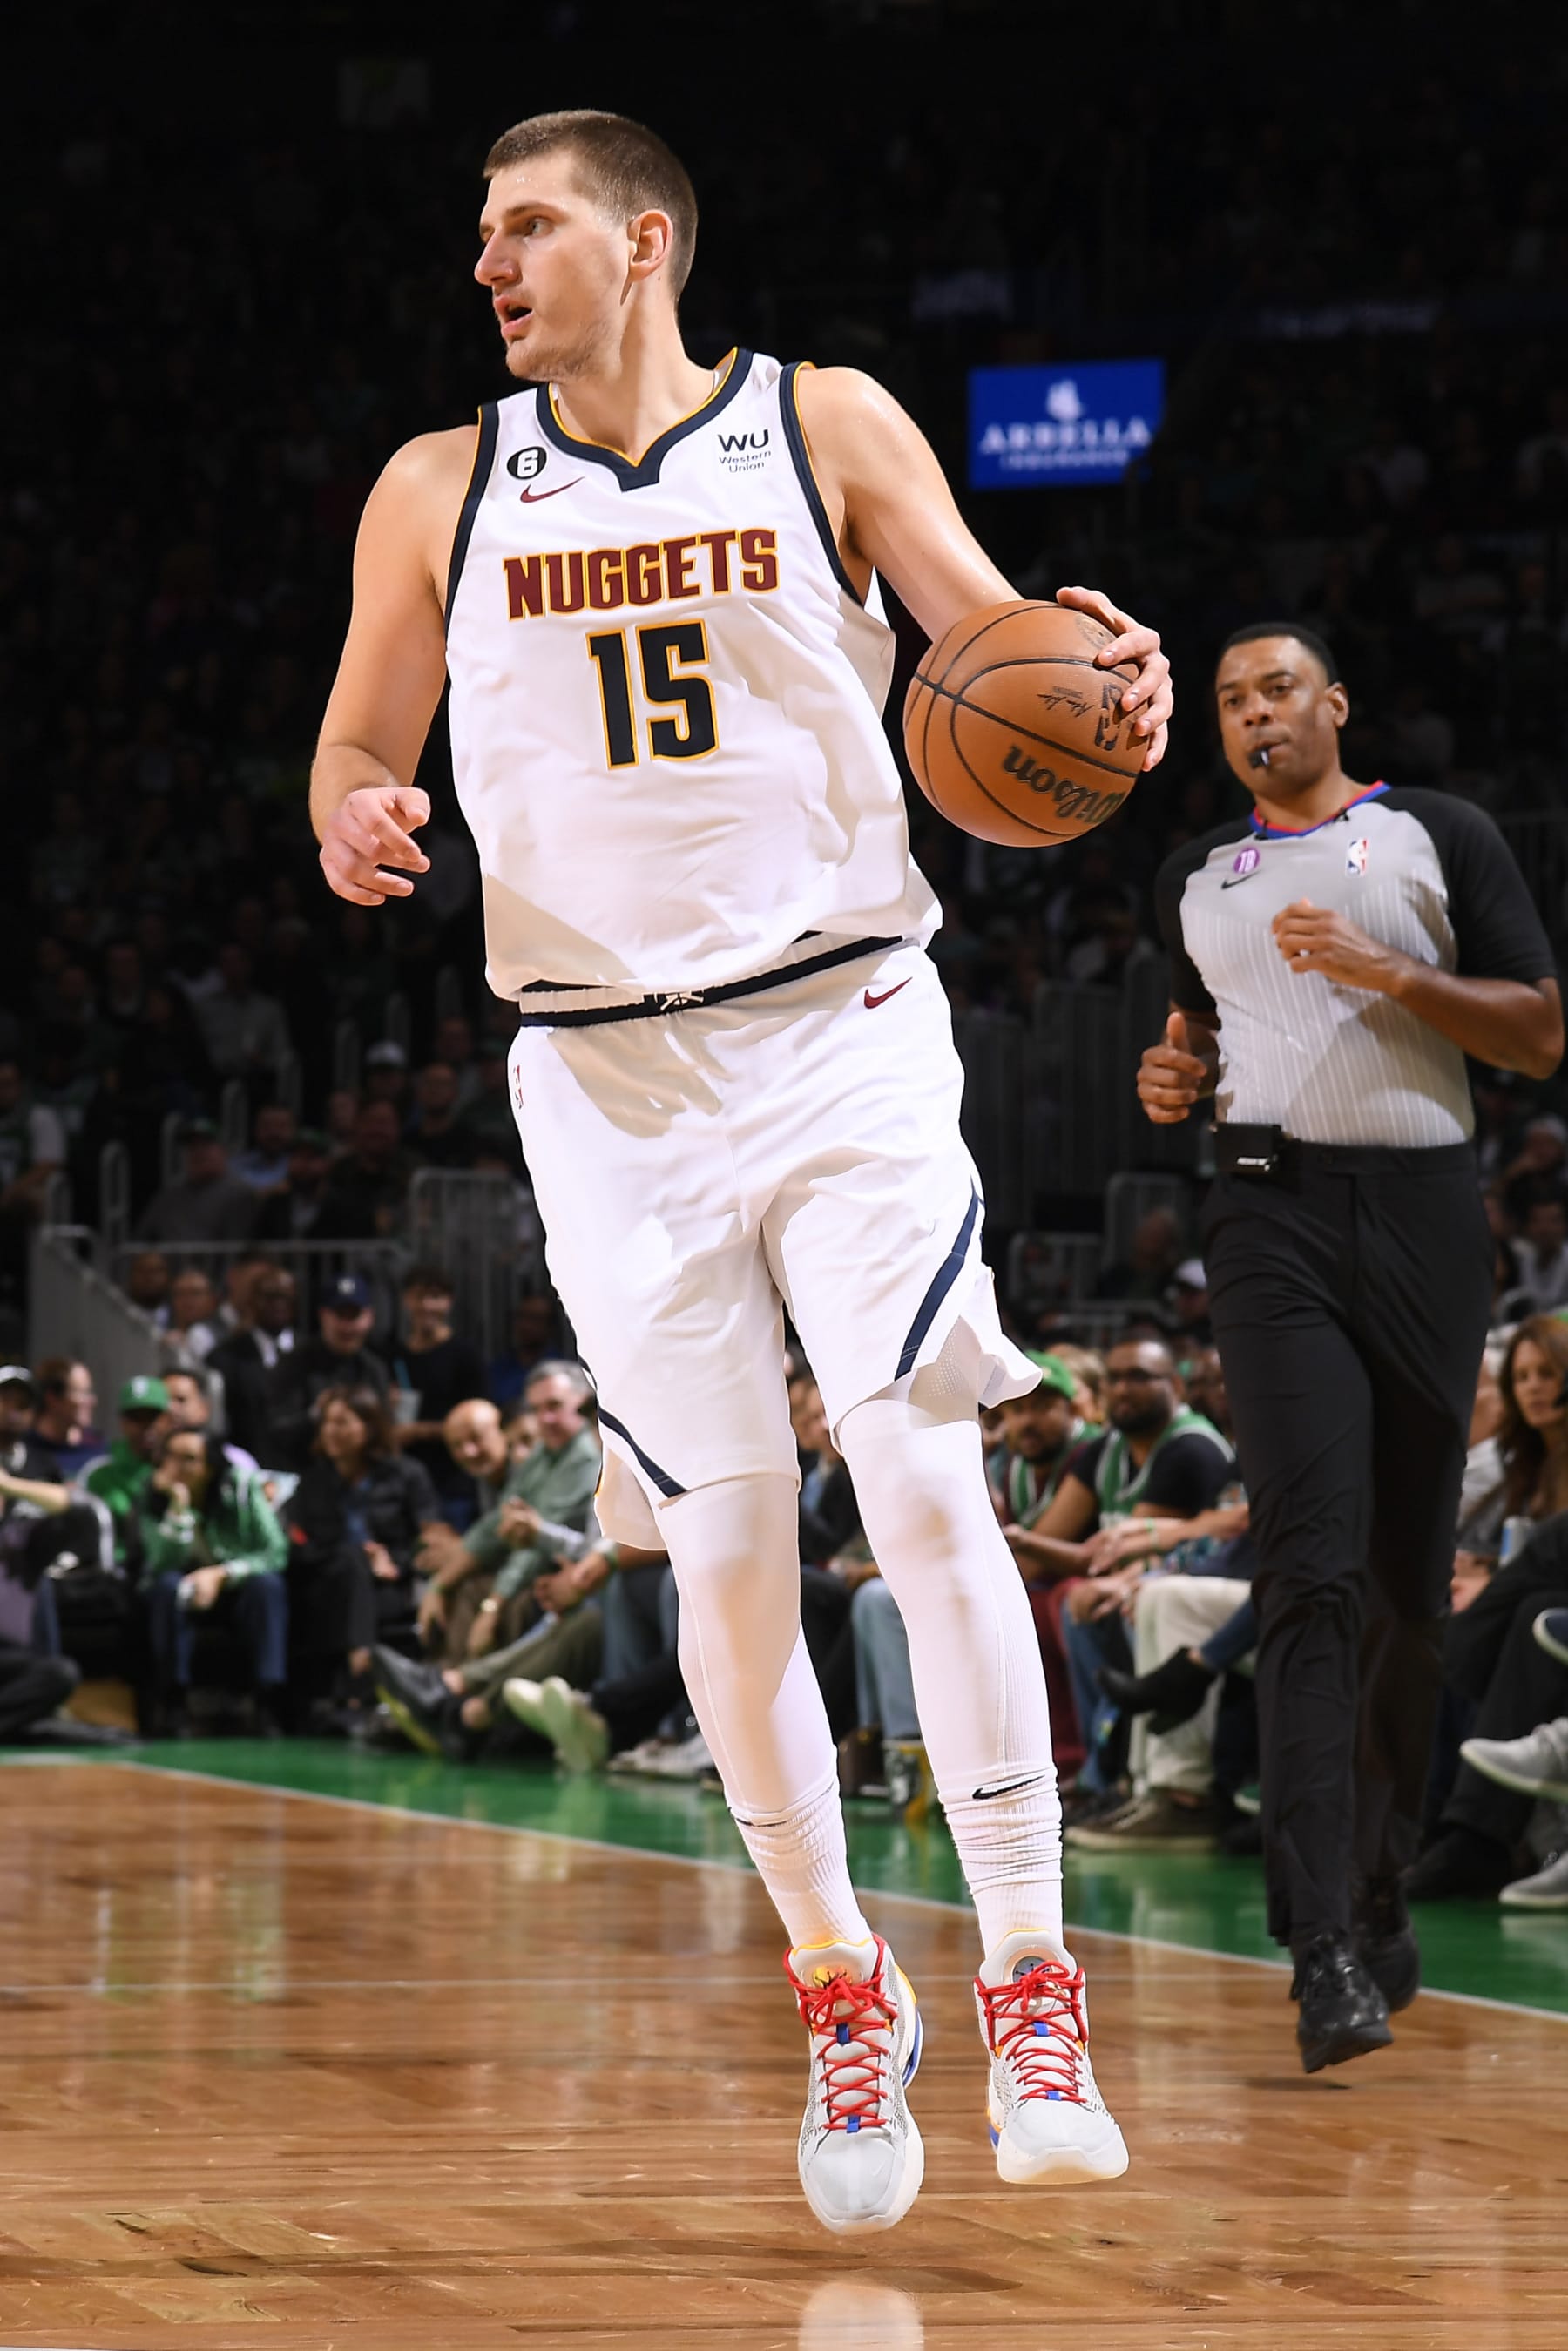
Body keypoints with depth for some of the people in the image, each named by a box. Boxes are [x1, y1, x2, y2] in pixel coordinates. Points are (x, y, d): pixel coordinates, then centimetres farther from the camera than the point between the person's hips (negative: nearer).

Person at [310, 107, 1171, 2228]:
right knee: (727, 1557, 0)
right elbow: (358, 745, 13)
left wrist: (1100, 678, -25)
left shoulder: (824, 429, 2)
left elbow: (996, 630, -1)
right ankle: (844, 1995, 18)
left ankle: (1035, 1996, -11)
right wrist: (354, 826, -11)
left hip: (841, 1022, -2)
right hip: (608, 1072, 2)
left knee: (925, 1490, -15)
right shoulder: (440, 494, 8)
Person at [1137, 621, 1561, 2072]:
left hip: (1424, 1207, 0)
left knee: (1411, 1584, 6)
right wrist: (1181, 1073, 9)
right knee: (1314, 1575, -16)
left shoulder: (1439, 838, 6)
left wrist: (1385, 972, -13)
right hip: (1276, 1212, 0)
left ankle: (1381, 1891, 24)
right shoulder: (1197, 878, 17)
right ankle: (1326, 1950, -25)